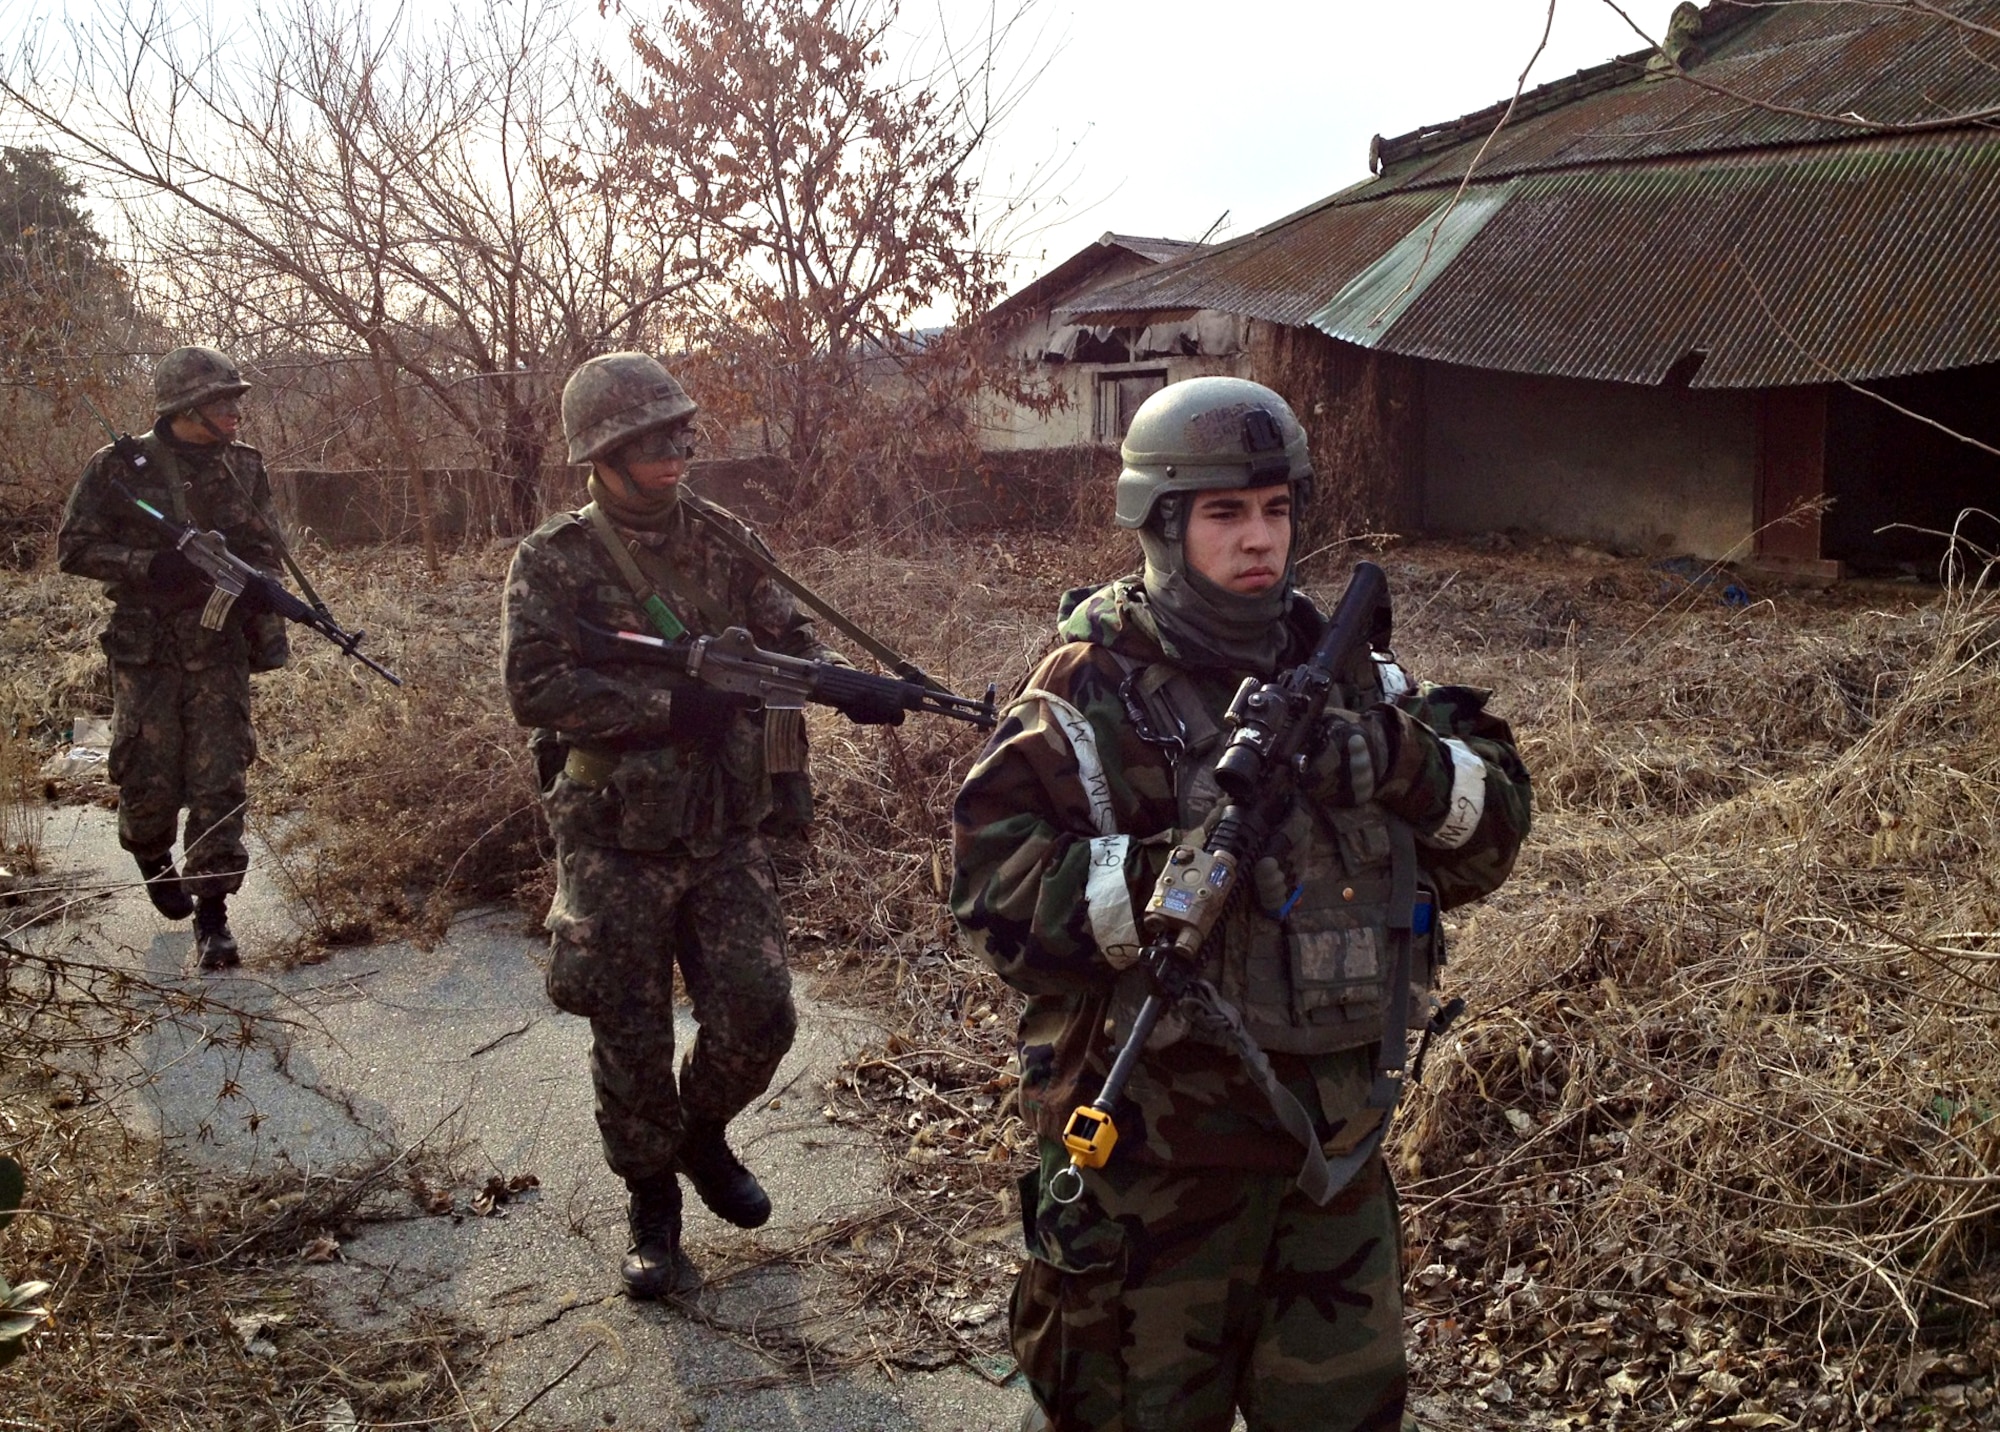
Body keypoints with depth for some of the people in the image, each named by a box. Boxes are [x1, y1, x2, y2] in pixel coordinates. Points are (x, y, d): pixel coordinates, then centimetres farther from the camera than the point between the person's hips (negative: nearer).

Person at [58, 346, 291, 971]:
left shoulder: (244, 467, 5)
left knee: (220, 781, -3)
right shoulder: (120, 468, -5)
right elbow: (74, 549, -4)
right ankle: (152, 857, 37)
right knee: (150, 779, 5)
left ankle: (212, 911, 5)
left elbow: (267, 551, 13)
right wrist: (151, 564, -19)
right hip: (146, 651, -2)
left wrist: (269, 626, -3)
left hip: (222, 648, 2)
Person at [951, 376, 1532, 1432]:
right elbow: (998, 897, -20)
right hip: (1156, 1153, -4)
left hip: (1335, 1141, 5)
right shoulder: (1090, 695, -12)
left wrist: (1400, 760, -18)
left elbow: (1490, 826, 2)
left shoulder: (1345, 673, 3)